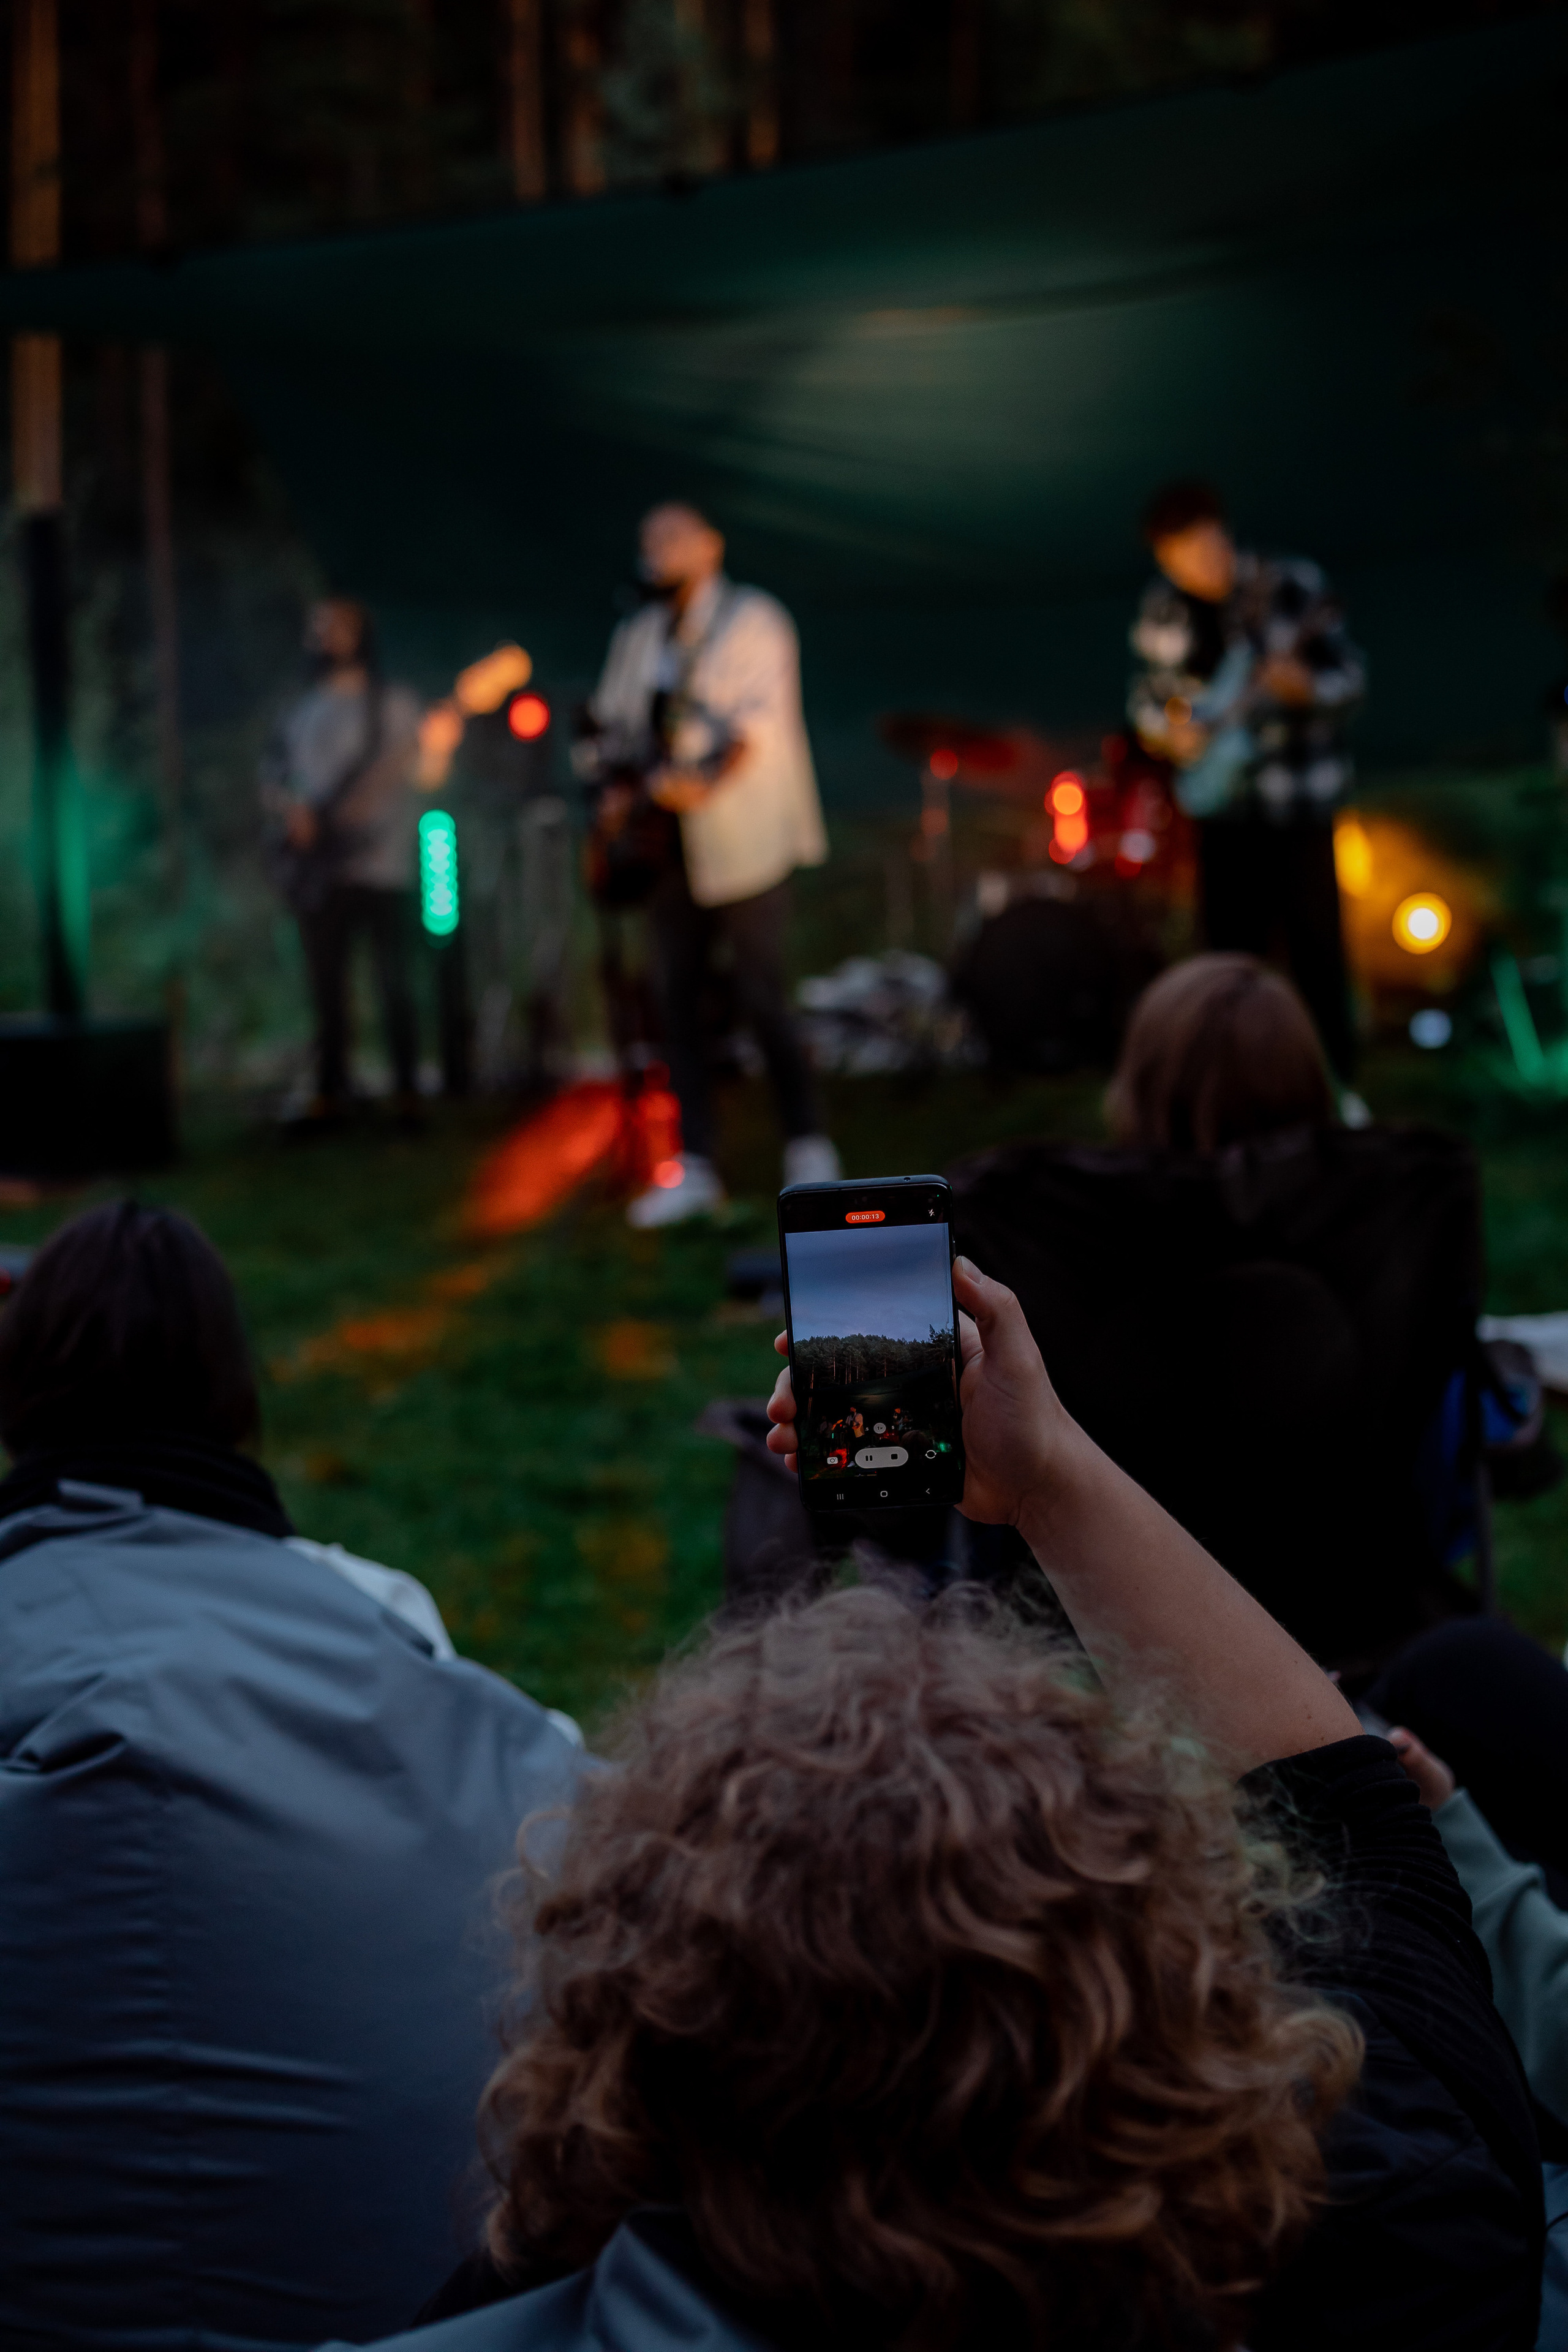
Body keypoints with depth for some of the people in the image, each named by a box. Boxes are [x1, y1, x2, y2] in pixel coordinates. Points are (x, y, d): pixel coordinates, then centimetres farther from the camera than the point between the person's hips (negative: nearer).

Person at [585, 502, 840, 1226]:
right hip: (674, 845, 6)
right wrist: (616, 788, 0)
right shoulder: (637, 636, 18)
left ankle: (808, 1150, 4)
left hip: (743, 839, -6)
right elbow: (613, 725, 19)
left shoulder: (754, 620, 0)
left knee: (761, 997, -8)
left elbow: (757, 722, -12)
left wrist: (707, 785, -26)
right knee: (676, 998, 2)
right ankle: (695, 1169, 6)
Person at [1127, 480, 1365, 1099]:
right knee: (1231, 949, 8)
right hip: (1223, 799, 4)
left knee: (1315, 948, -2)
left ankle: (1334, 1087, 10)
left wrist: (1305, 687, -28)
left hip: (1299, 797, -3)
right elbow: (1148, 696, 13)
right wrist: (1164, 730, -7)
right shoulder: (1163, 609, 1)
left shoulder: (1293, 586, -11)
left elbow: (1350, 676, -8)